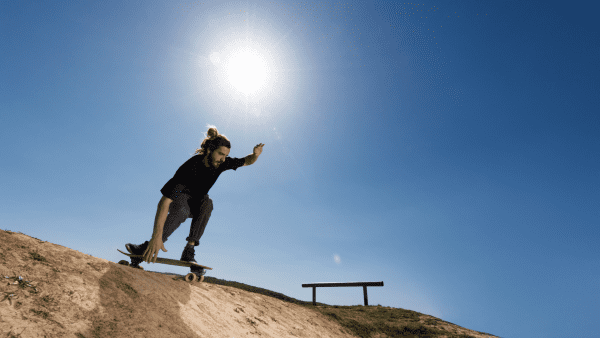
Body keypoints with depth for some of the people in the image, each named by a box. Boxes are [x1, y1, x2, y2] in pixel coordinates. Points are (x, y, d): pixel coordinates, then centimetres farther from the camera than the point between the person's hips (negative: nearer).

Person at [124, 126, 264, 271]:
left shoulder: (222, 163, -18)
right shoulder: (190, 168, -35)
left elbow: (246, 161, -2)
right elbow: (164, 201, -41)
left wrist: (255, 154, -28)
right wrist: (157, 235, -50)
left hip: (197, 204, 4)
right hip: (179, 199, -4)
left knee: (207, 203, -32)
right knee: (182, 211, -39)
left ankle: (189, 250, -34)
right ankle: (147, 248, -30)